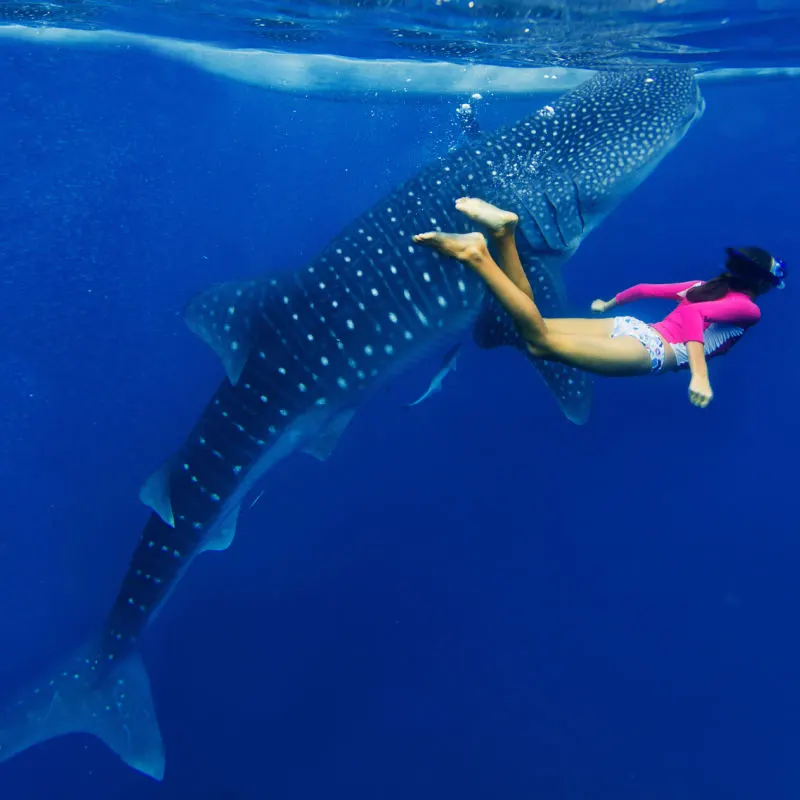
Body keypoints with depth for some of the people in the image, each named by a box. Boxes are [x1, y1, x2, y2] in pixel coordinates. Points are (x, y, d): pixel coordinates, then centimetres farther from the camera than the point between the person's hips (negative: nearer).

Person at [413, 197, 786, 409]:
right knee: (543, 342, -25)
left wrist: (607, 304, 49)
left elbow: (644, 288, 33)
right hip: (653, 349, -8)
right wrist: (700, 375, -25)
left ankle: (503, 231, -25)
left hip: (629, 327, 8)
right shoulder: (748, 309, 5)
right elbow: (694, 314, -16)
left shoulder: (705, 285, 28)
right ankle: (477, 256, -39)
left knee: (536, 329, -7)